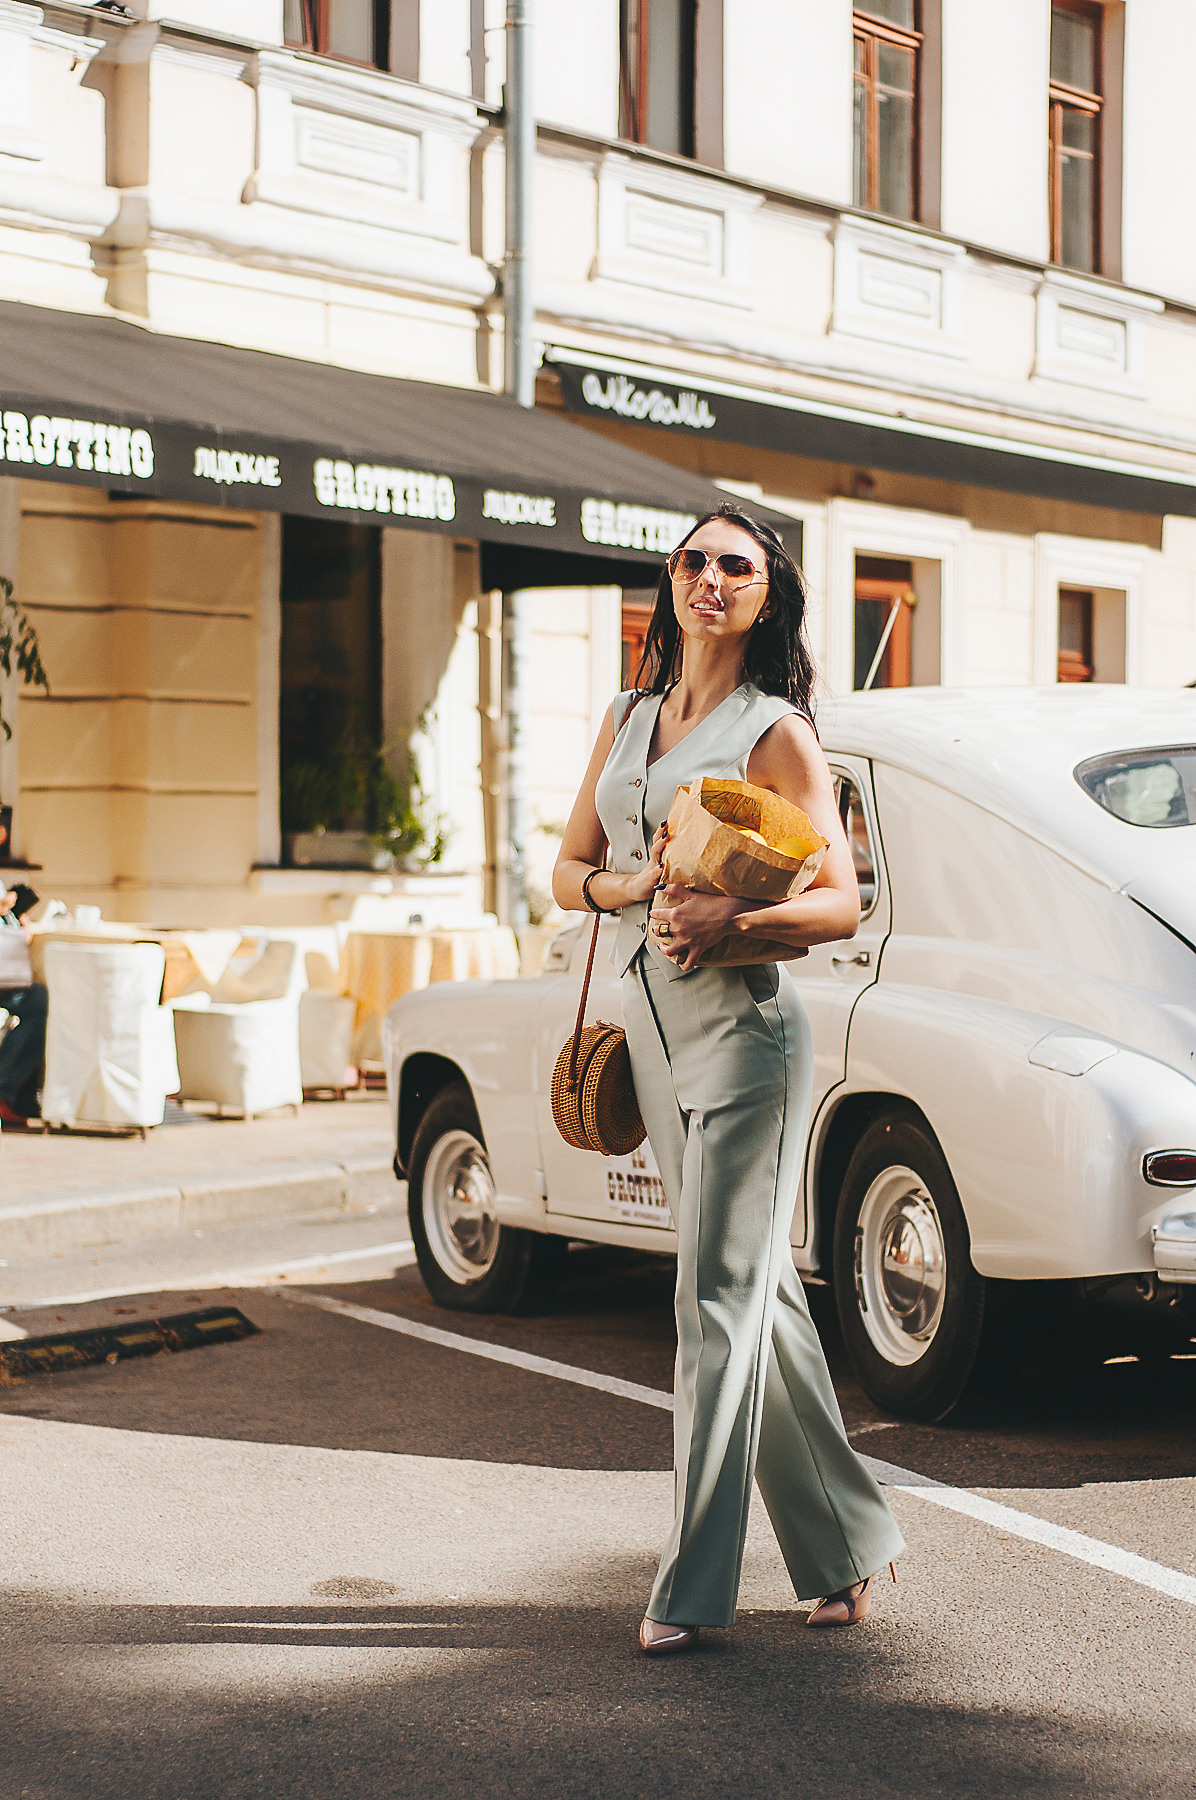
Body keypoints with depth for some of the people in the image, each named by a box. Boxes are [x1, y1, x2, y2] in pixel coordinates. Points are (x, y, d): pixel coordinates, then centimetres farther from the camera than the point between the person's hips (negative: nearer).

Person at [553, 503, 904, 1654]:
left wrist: (731, 917, -25)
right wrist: (634, 886, -5)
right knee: (758, 1293, 11)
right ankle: (845, 1547, 21)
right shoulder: (627, 718, 15)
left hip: (742, 1026, -7)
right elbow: (567, 868, 16)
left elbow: (842, 903, -9)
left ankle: (691, 1588, -3)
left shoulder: (777, 731, -4)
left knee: (719, 1299, -7)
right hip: (650, 1024, 7)